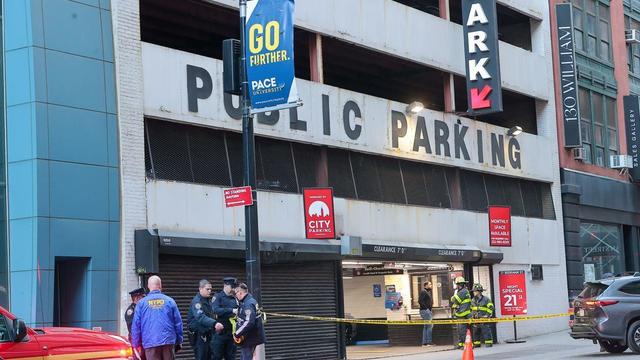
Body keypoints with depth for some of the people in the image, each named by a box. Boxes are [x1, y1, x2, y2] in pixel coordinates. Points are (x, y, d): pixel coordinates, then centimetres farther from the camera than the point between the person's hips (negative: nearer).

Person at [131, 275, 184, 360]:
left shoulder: (141, 303, 1)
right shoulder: (170, 301, 2)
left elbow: (136, 325, 2)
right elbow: (178, 323, 4)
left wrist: (136, 345, 9)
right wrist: (179, 341, 13)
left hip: (150, 344, -1)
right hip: (168, 342, 1)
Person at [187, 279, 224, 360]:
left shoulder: (208, 300, 14)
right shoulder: (197, 301, -17)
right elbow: (200, 317, -34)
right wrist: (214, 324, -47)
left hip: (207, 334, 9)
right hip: (198, 336, -9)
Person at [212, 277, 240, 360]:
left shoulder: (234, 299, 13)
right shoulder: (218, 297, -3)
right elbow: (216, 310, -20)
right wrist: (231, 310, -26)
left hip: (231, 333, 5)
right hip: (220, 333, -5)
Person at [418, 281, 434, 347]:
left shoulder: (429, 292, 19)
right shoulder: (423, 292, -10)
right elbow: (420, 301, -20)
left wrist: (430, 307, 13)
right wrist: (426, 307, -21)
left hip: (428, 311, 10)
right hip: (425, 311, -10)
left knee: (426, 326, 10)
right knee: (430, 326, -11)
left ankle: (424, 343, 13)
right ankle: (429, 342, -10)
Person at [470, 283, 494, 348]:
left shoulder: (486, 299, -6)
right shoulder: (473, 300, 12)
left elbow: (490, 308, -4)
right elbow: (471, 309, 23)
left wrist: (487, 315, -10)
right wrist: (472, 315, 12)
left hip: (484, 319, -6)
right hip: (476, 319, 6)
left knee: (486, 331, -7)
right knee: (476, 332, 8)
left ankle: (489, 343, -2)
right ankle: (476, 344, 15)